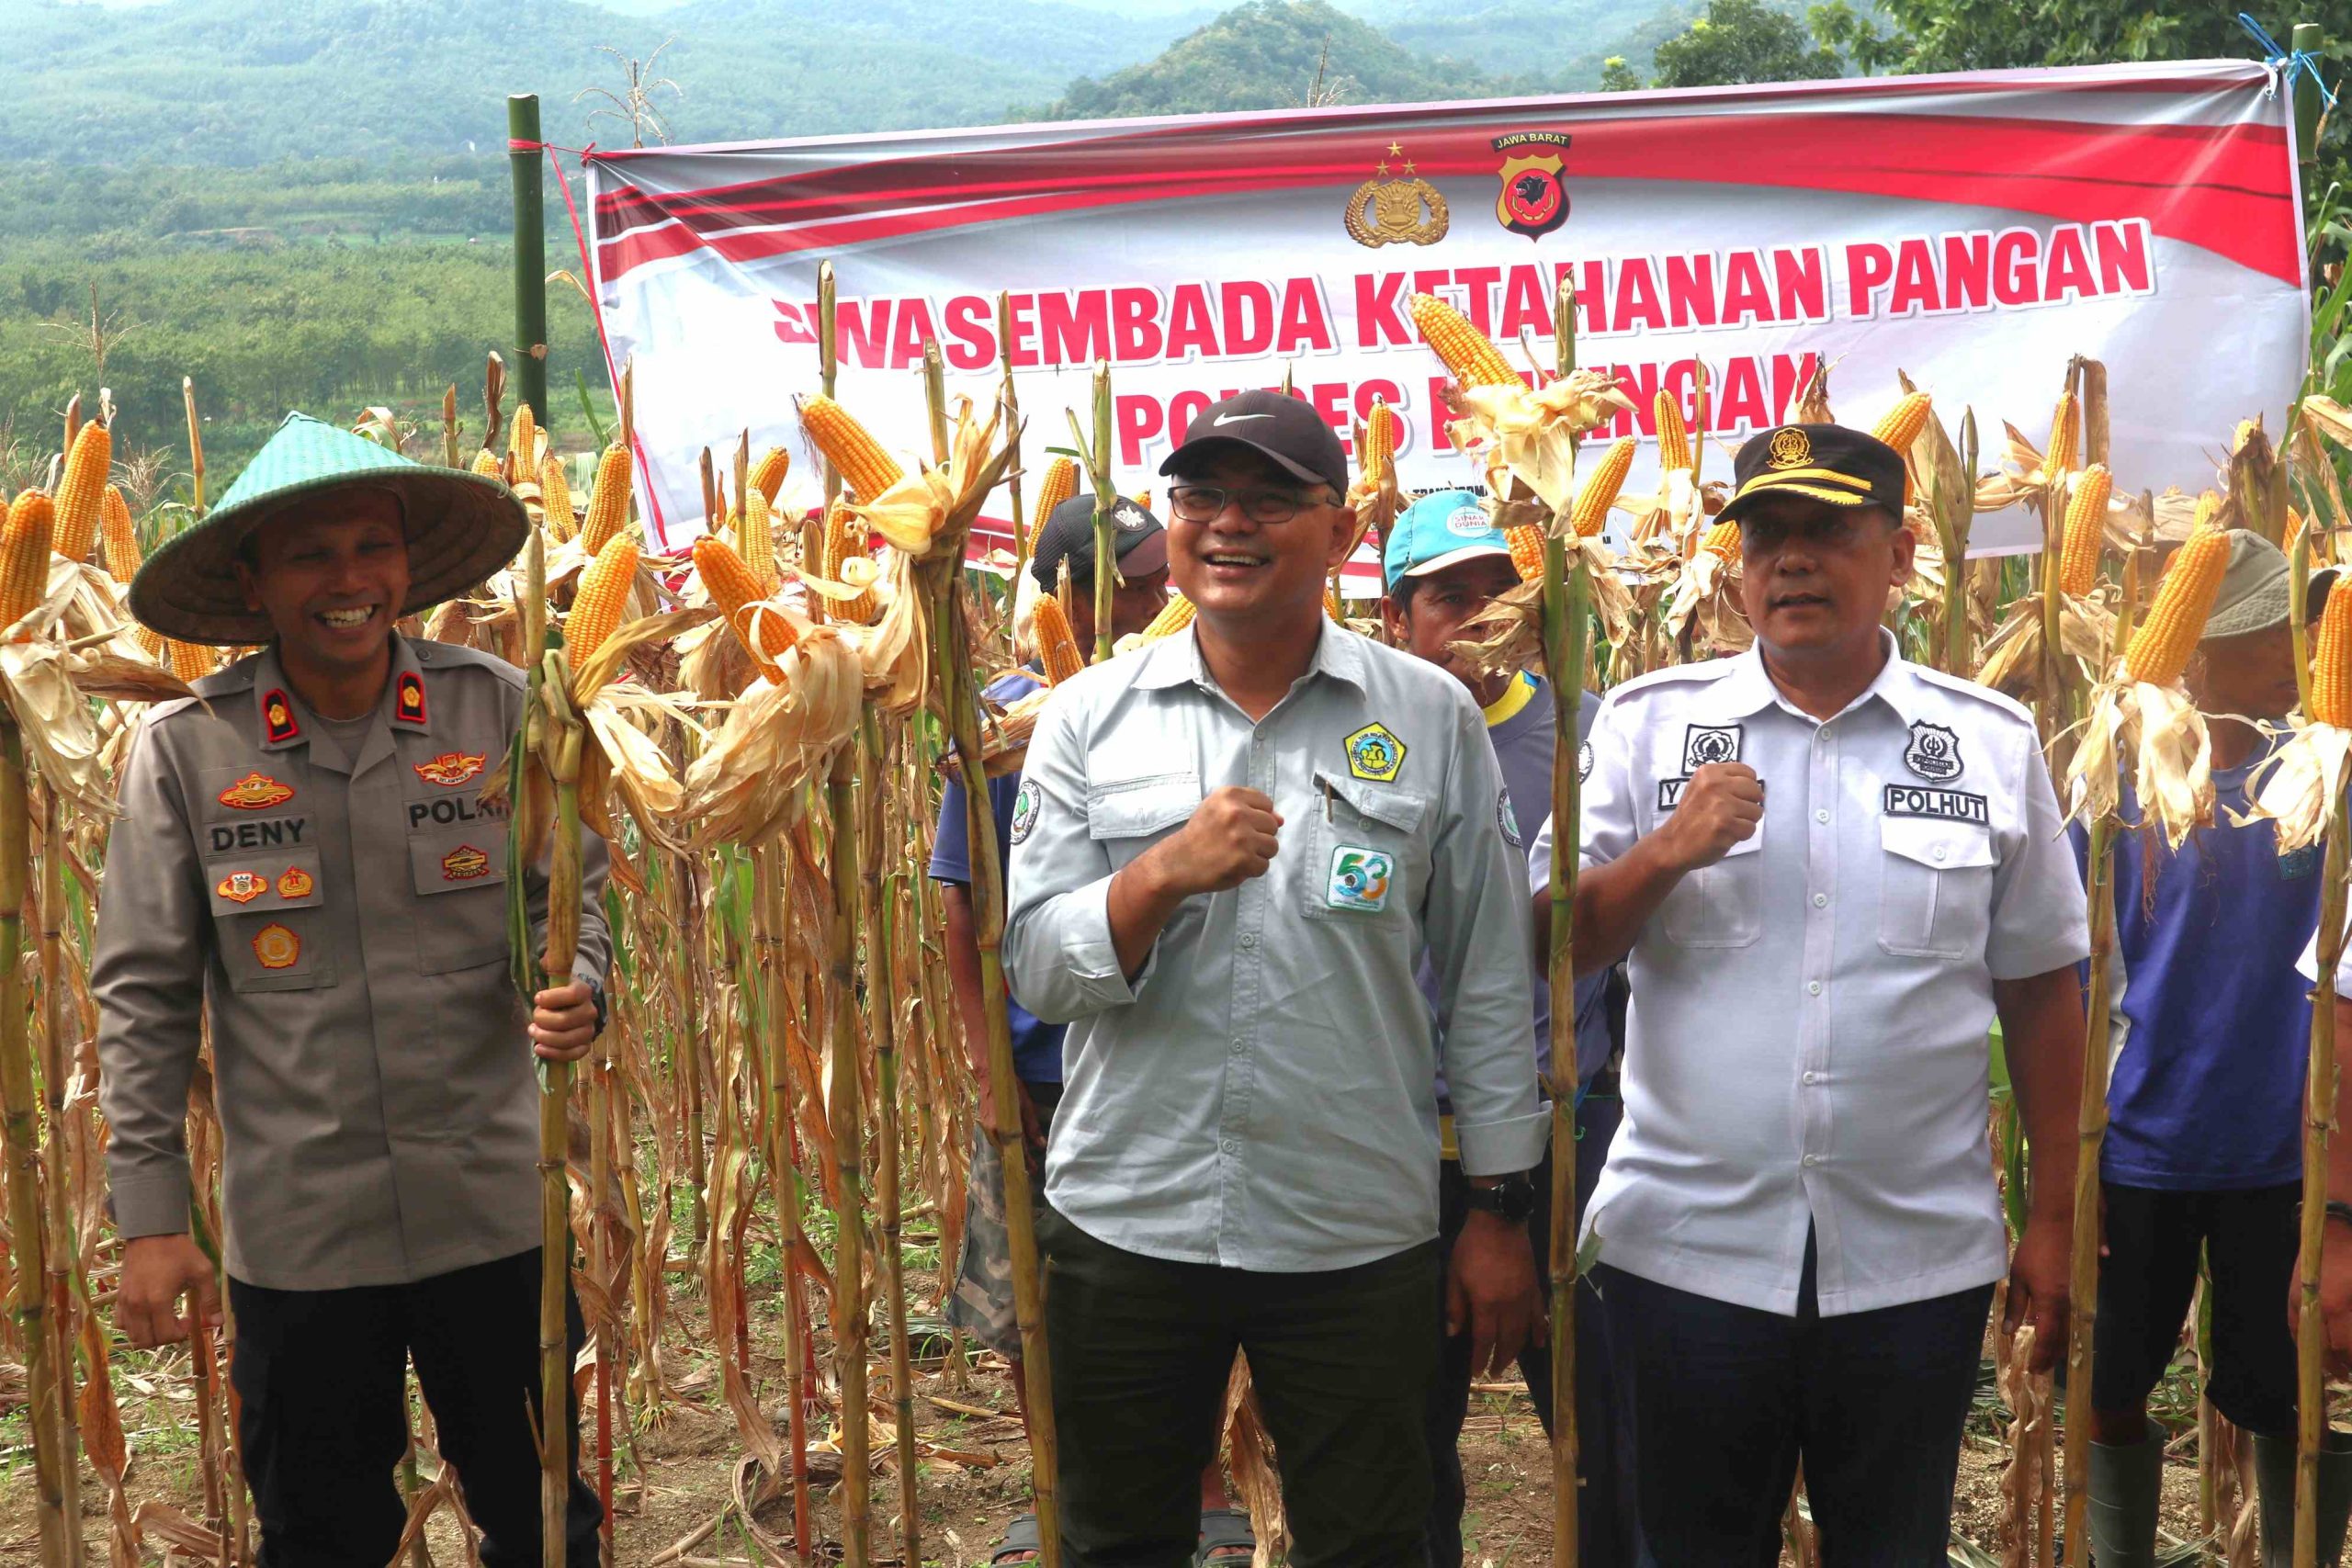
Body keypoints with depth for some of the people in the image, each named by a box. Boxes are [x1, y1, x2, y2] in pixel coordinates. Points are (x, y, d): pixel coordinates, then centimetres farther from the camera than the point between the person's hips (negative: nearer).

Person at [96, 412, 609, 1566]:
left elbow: (572, 898, 5)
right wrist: (149, 1215, -4)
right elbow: (142, 995, -2)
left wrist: (575, 990, -17)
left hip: (494, 1202, 1)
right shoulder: (185, 748, -6)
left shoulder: (497, 709, -5)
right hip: (297, 1227, 0)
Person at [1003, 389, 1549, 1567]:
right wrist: (1165, 873, -21)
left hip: (1358, 1240, -1)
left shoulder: (1432, 718, -1)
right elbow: (1038, 972, -4)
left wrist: (1501, 1210, 3)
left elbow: (1487, 982, 2)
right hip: (1125, 1225, 1)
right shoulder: (1088, 718, 1)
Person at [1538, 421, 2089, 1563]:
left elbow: (2039, 990, 7)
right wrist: (1664, 854, -17)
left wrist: (2053, 1217, 7)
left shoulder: (1992, 742, 3)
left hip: (1918, 1258, 0)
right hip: (1688, 1246, 0)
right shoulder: (1647, 723, 1)